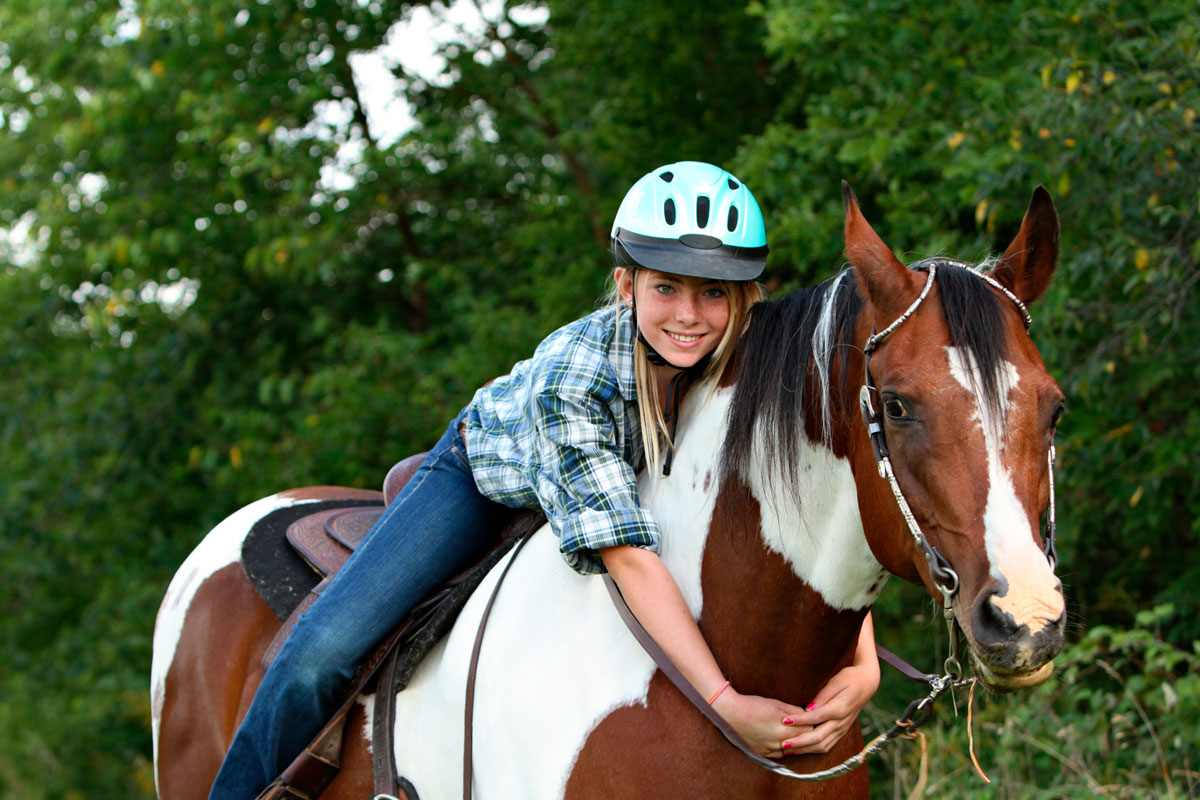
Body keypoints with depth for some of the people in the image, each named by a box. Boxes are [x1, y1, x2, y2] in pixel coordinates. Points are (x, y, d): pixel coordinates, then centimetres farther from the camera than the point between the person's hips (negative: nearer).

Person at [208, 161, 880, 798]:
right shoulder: (568, 377, -42)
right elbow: (628, 557, -46)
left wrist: (863, 667, -49)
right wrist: (725, 702, -56)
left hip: (648, 492, 5)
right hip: (490, 475, -4)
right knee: (321, 654, -16)